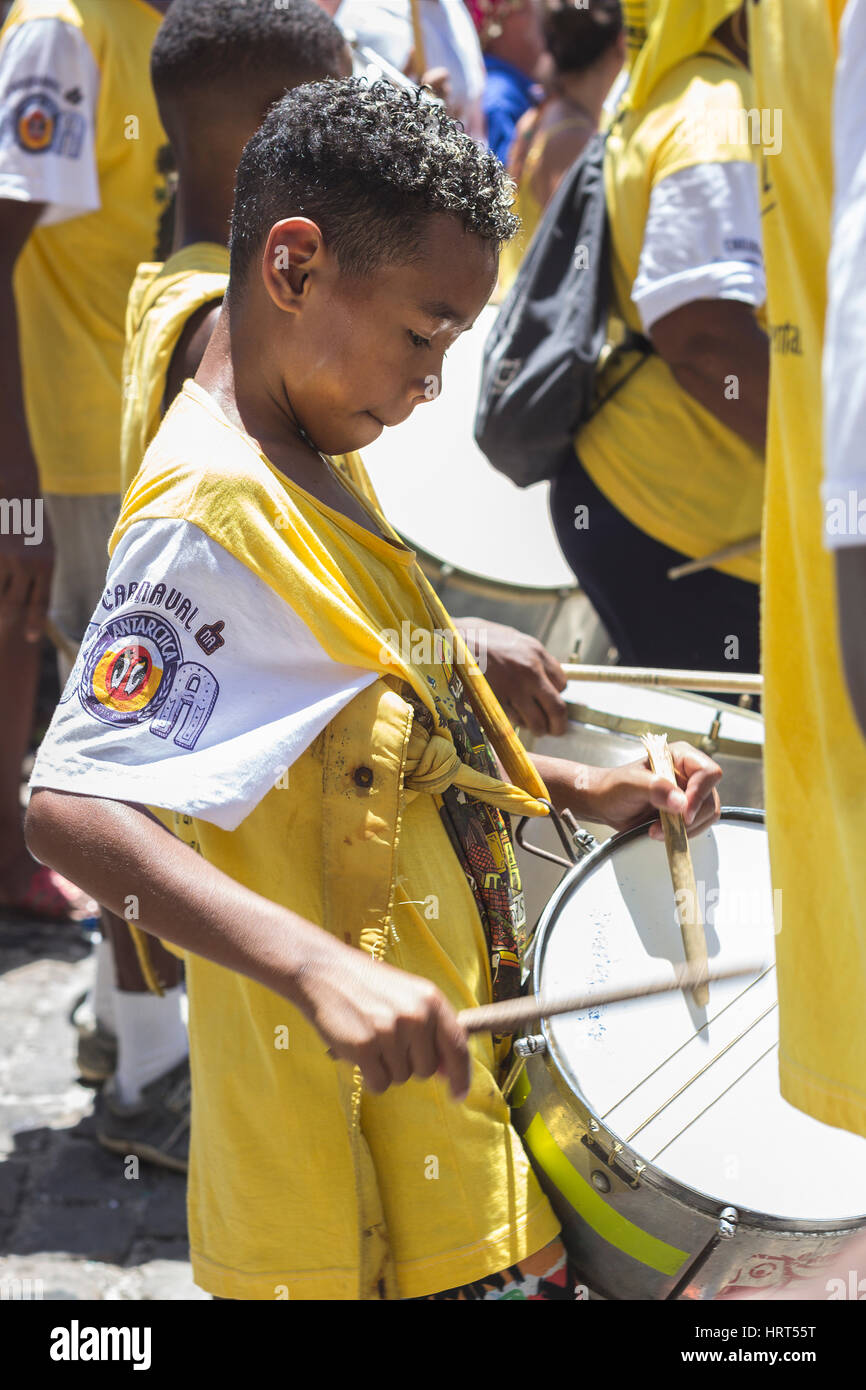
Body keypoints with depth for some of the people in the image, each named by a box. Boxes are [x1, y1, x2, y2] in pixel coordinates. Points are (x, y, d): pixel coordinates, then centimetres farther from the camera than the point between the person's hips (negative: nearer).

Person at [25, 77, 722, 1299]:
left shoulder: (308, 474, 11)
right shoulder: (208, 520, -21)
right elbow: (72, 809, -30)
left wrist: (583, 789, 10)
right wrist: (320, 969, -40)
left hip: (444, 1063, 10)